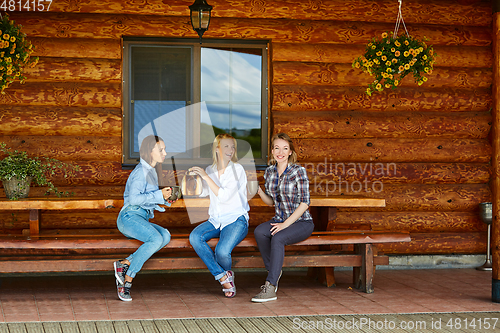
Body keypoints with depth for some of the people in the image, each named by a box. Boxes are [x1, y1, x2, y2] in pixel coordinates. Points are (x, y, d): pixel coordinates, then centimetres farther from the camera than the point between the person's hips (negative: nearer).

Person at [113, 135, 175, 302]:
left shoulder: (152, 171, 23)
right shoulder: (141, 171, -8)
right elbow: (134, 198, -20)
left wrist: (165, 199, 13)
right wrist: (159, 195, -15)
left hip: (142, 219, 9)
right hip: (130, 217, -9)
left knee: (165, 236, -21)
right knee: (156, 239, -33)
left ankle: (124, 263, -21)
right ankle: (127, 280, -26)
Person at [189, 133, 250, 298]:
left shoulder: (237, 169, -7)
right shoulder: (210, 170, 8)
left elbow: (224, 196, -18)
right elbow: (202, 192, 25)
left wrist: (206, 176, -18)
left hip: (236, 220, -5)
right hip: (215, 221, 5)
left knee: (222, 251, -30)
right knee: (194, 237, -27)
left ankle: (226, 273, 9)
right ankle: (223, 276, -15)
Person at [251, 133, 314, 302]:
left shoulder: (298, 171, -12)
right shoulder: (269, 172, 5)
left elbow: (305, 203, -15)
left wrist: (285, 224, -21)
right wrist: (259, 192, -6)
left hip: (301, 222, -5)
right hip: (280, 220, 5)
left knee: (278, 238, -33)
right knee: (259, 231, -26)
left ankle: (270, 287, -30)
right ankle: (273, 271, -10)